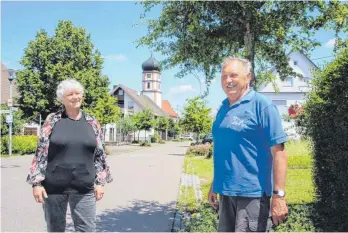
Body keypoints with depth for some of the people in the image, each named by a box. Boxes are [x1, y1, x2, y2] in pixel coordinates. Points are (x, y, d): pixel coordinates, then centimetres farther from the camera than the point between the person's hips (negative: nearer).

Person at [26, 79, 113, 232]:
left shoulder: (92, 122, 5)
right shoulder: (52, 120, 0)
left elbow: (100, 154, 6)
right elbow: (41, 152, -2)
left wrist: (100, 182, 2)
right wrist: (37, 182, -7)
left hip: (84, 188, 1)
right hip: (54, 186, -1)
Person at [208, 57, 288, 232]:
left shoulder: (261, 105, -10)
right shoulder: (223, 109, 11)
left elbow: (279, 152, -14)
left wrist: (279, 194, -20)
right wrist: (214, 185, 18)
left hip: (252, 193, -7)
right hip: (226, 192, 7)